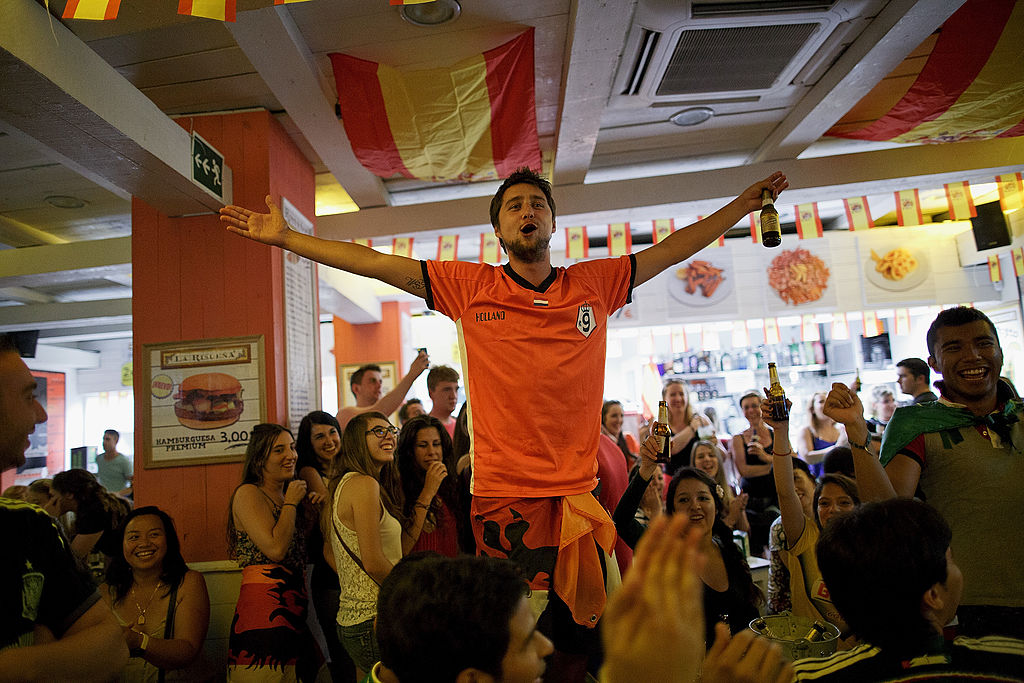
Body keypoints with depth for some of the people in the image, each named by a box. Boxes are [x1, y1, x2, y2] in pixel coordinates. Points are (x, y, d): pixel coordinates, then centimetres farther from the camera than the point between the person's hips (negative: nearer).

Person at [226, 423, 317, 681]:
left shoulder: (287, 496, 21)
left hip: (293, 611, 8)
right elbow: (275, 549, -17)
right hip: (264, 610, -8)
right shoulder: (248, 494, -5)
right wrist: (291, 503, -5)